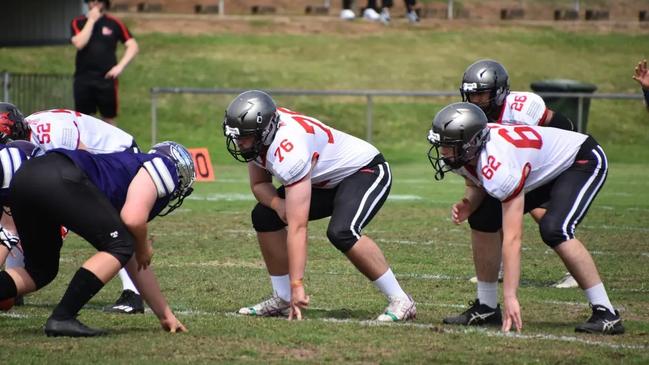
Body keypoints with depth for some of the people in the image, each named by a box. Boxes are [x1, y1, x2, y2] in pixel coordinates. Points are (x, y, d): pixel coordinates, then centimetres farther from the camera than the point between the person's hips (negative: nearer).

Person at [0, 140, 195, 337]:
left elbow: (136, 264, 40)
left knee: (40, 270, 23)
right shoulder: (164, 165, 12)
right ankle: (61, 319, -6)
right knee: (120, 246, 2)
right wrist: (143, 247, 16)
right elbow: (133, 220, -7)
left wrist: (166, 315, 47)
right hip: (60, 179, -9)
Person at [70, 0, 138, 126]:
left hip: (106, 78, -1)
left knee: (109, 118, 3)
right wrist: (91, 20, -9)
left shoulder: (114, 23, 4)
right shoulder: (78, 23, 6)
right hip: (83, 79, 1)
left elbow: (132, 46, 3)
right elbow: (79, 43, -12)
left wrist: (120, 66, -9)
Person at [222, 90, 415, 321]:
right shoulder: (257, 135, -13)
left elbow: (297, 227, -39)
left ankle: (401, 302, -21)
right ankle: (282, 299, 9)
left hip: (365, 172, -9)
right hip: (327, 180, 9)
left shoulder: (288, 150, -38)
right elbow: (259, 184, 3)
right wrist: (278, 203, -22)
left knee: (341, 233, -33)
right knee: (264, 217, 0)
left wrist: (297, 285, -40)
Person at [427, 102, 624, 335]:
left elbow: (512, 239, -39)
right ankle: (486, 308, 9)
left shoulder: (499, 169, -39)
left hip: (583, 161, -9)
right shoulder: (463, 155, -15)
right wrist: (468, 205, -18)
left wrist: (510, 297, -40)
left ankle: (606, 314, -21)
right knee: (484, 221, -2)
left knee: (554, 230, -30)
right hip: (543, 169, 9)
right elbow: (477, 185, 7)